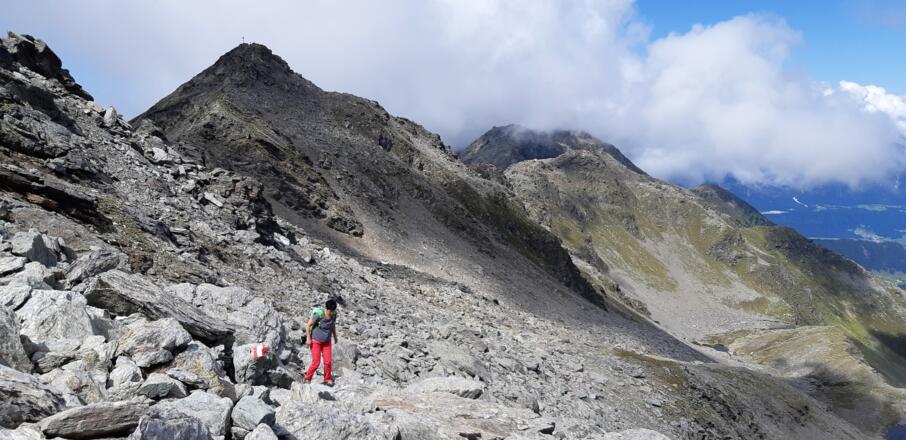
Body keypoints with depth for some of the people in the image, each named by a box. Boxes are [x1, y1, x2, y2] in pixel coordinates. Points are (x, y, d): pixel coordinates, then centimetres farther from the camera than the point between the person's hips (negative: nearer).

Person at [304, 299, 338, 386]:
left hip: (327, 342, 4)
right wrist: (308, 338, -13)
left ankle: (327, 379, 18)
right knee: (316, 363, -7)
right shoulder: (318, 314, -25)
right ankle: (307, 378, 15)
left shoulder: (334, 314, -9)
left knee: (328, 362, -1)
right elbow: (308, 325, -15)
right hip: (315, 341, -4)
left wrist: (335, 336, 20)